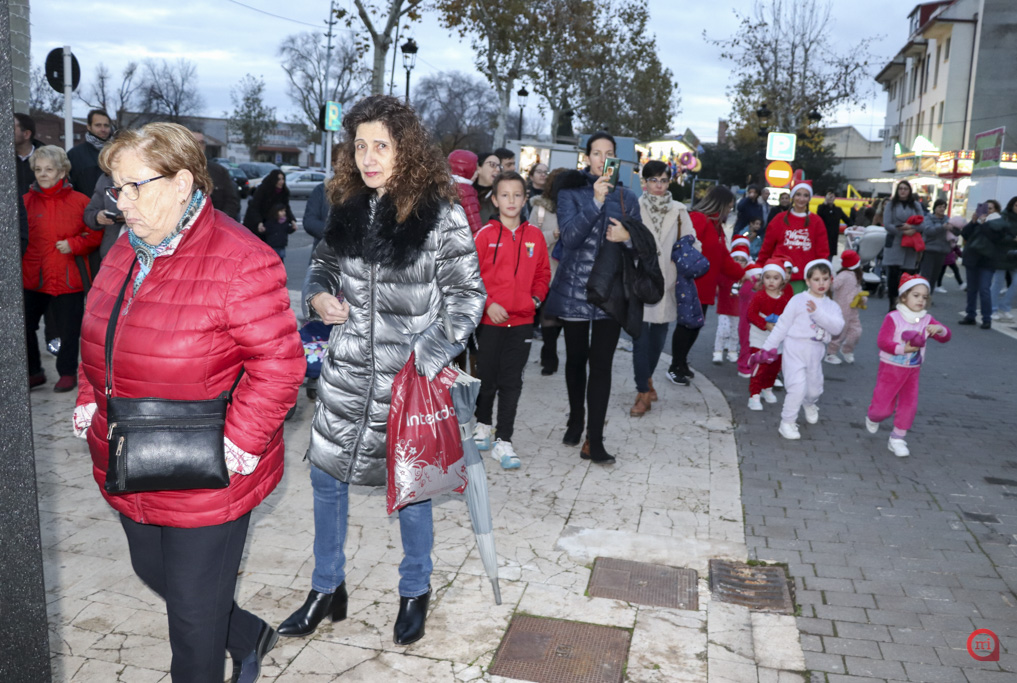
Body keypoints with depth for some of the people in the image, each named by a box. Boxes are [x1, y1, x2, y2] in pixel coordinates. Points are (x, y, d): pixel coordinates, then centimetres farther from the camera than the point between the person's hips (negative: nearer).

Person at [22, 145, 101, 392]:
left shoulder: (79, 201, 1)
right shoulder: (26, 201, 5)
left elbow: (95, 235, 3)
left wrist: (73, 244, -12)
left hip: (68, 279, -2)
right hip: (32, 278, 2)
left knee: (68, 330, 5)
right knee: (24, 326, 5)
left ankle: (67, 372, 25)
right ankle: (33, 372, 24)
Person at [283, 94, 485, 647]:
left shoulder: (440, 214, -13)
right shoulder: (348, 206, 2)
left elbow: (467, 295, -9)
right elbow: (323, 261, 18)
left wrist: (430, 357, -18)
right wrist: (318, 296, -4)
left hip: (409, 374, -5)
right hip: (347, 371, 5)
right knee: (326, 476, 13)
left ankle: (415, 593, 35)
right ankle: (327, 590, 35)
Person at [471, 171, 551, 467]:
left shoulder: (535, 235, 4)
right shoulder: (486, 234, -4)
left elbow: (543, 273, 12)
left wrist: (536, 298, -2)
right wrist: (488, 304, -13)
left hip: (522, 321, 1)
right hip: (490, 320, -1)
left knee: (511, 382, 3)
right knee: (487, 377, 11)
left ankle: (503, 442, 9)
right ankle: (483, 426, 35)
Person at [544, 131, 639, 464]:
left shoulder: (627, 197, 8)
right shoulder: (571, 193, 1)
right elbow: (569, 237, -15)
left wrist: (627, 236, -9)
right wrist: (596, 201, -23)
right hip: (574, 289, 0)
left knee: (601, 364, -5)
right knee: (576, 358, 13)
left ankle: (594, 440, -1)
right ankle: (576, 420, 35)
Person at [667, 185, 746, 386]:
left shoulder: (716, 225, 17)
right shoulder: (697, 219, -15)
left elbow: (723, 256, 21)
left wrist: (742, 273, 17)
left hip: (705, 288, 9)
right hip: (691, 286, -9)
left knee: (695, 325, 13)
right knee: (686, 325, -3)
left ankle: (681, 362, 25)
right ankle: (675, 368, 7)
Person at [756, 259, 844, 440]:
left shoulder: (832, 306, 6)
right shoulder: (798, 300, -5)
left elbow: (837, 327, -12)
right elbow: (783, 325, -3)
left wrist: (817, 313, -24)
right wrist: (769, 346, -4)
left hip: (815, 354, 4)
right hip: (795, 350, -4)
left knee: (815, 389, 14)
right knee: (797, 387, -16)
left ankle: (808, 404, 52)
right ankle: (787, 422, 0)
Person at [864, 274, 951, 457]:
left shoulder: (927, 320, 0)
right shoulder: (893, 317, -14)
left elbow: (946, 337, -6)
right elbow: (882, 341, -20)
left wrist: (939, 329, -29)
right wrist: (903, 348, -33)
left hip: (913, 371, 4)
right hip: (891, 368, -4)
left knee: (909, 406, 2)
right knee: (883, 407, 0)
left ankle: (897, 439, 17)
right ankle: (872, 418, 35)